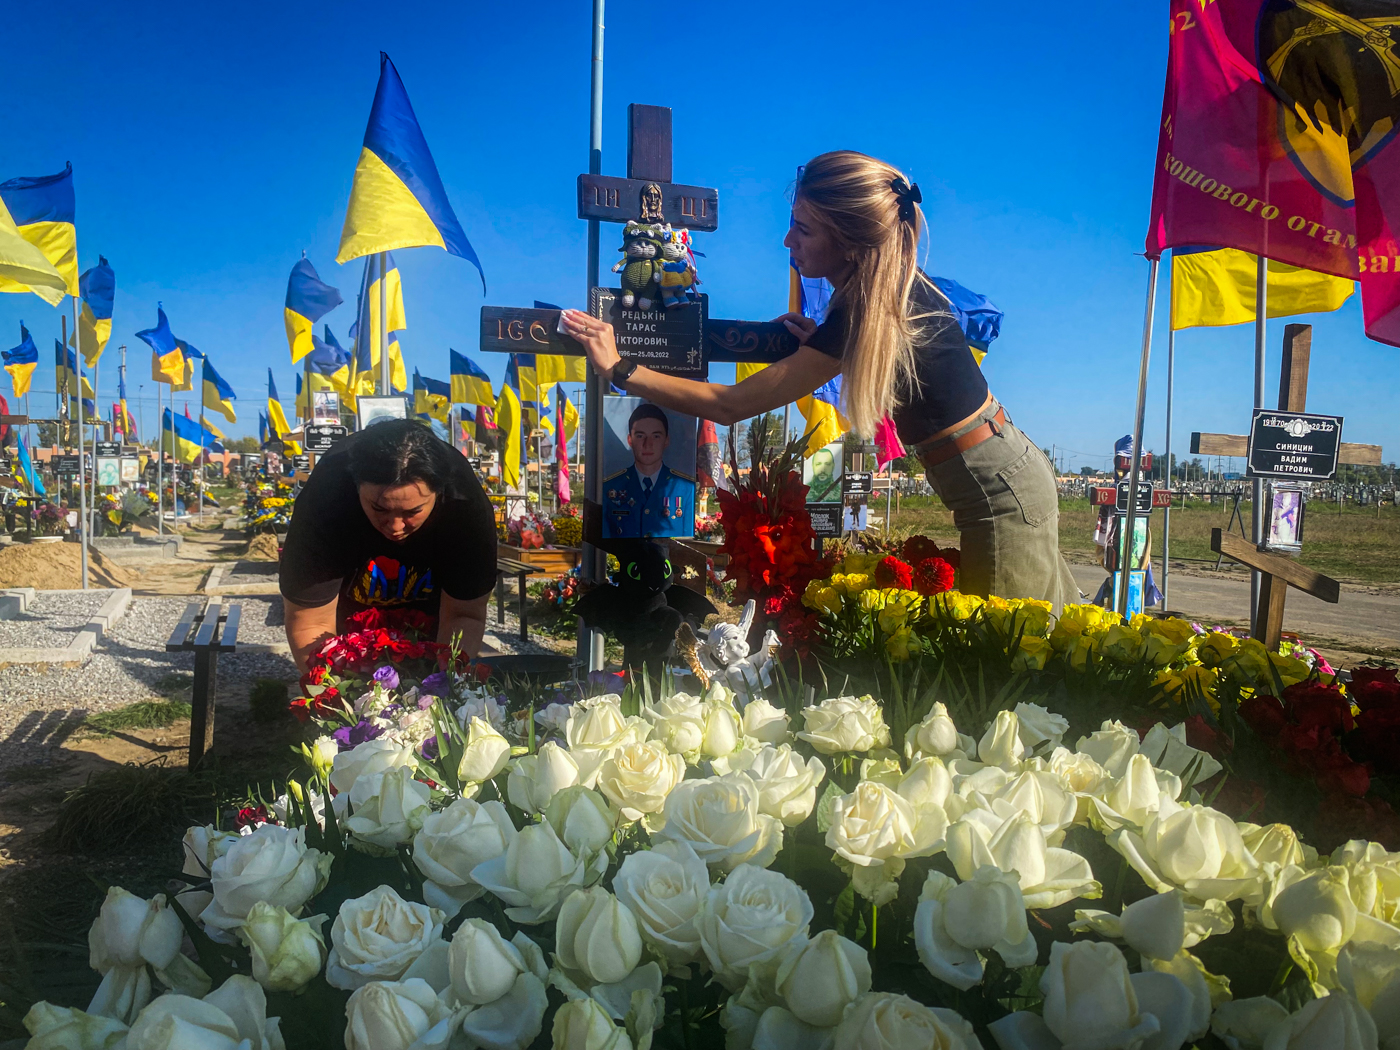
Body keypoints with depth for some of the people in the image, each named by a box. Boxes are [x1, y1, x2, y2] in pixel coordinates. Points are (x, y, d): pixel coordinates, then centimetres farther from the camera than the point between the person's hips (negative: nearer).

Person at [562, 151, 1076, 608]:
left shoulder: (864, 317, -26)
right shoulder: (900, 284, -1)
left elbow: (729, 405, -23)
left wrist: (618, 369, -19)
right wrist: (819, 340, 1)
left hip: (1001, 495, -9)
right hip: (1009, 477, 9)